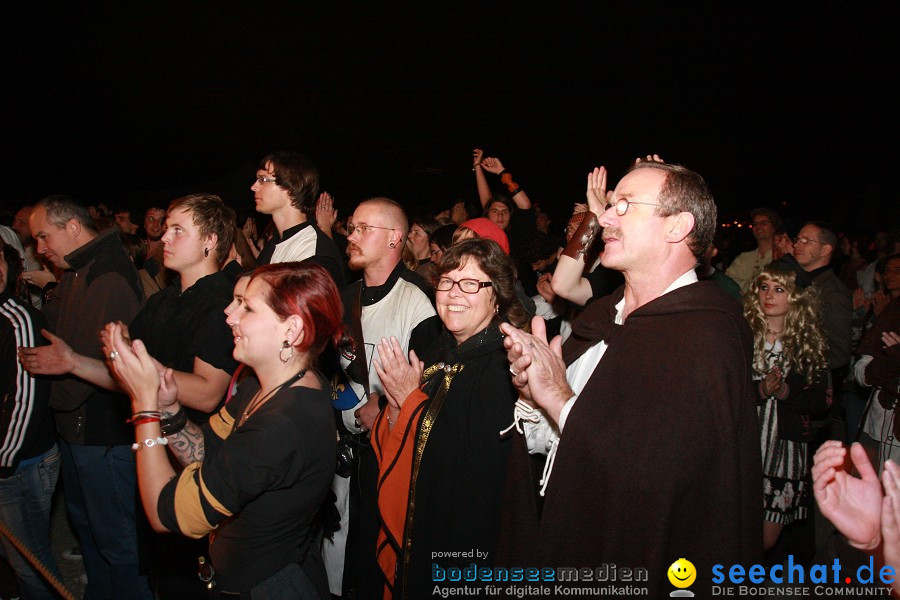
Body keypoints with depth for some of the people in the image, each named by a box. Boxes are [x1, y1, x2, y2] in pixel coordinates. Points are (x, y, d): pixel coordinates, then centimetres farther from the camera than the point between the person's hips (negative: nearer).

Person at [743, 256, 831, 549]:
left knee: (766, 541, 6)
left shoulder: (809, 342, 6)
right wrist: (759, 391, -21)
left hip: (786, 447, 2)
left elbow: (822, 401, 3)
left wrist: (787, 392, -13)